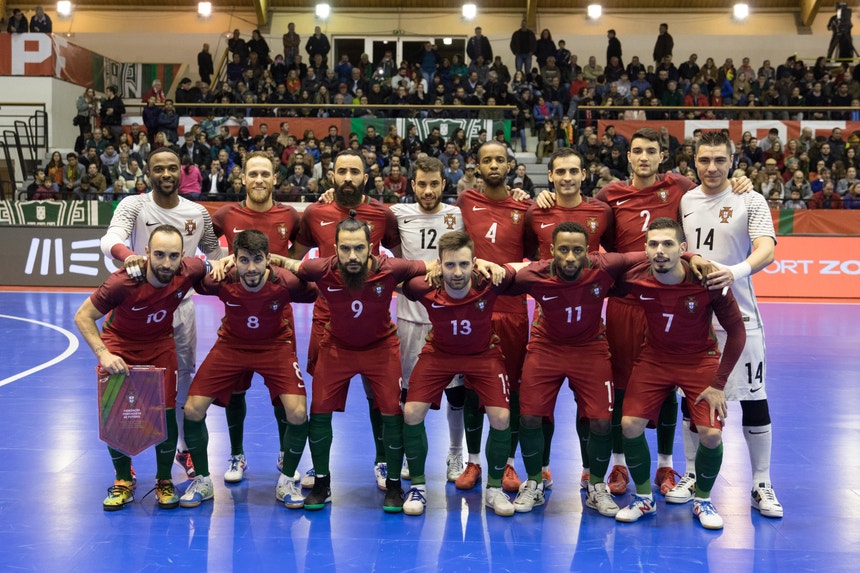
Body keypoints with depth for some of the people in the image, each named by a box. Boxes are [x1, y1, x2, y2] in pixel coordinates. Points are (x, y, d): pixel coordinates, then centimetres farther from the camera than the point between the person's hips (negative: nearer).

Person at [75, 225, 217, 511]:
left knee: (166, 410, -6)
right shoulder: (123, 282, -35)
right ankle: (123, 482, 17)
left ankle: (164, 481, 15)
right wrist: (103, 354, -35)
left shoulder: (189, 271, -27)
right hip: (120, 345, -2)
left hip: (160, 345, 2)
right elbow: (82, 316, -23)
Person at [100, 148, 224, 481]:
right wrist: (127, 254, -51)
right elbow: (110, 239, -29)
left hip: (182, 303, 3)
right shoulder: (133, 206, -11)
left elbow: (214, 253, 12)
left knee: (186, 376, 11)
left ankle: (185, 448, 29)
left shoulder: (198, 213, 0)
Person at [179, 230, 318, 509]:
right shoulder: (223, 281, -24)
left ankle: (286, 480, 7)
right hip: (231, 345, 1)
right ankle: (202, 481, 14)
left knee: (298, 413, -19)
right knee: (192, 410, -8)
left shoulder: (286, 282, -28)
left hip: (275, 345, -1)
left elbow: (317, 295, -10)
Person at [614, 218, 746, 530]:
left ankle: (703, 501, 15)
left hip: (700, 361, -2)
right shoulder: (635, 279, -20)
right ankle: (643, 498, 13)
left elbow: (736, 332, -14)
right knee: (630, 425, -11)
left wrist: (718, 384, -14)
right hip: (654, 358, 2)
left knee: (711, 434, -14)